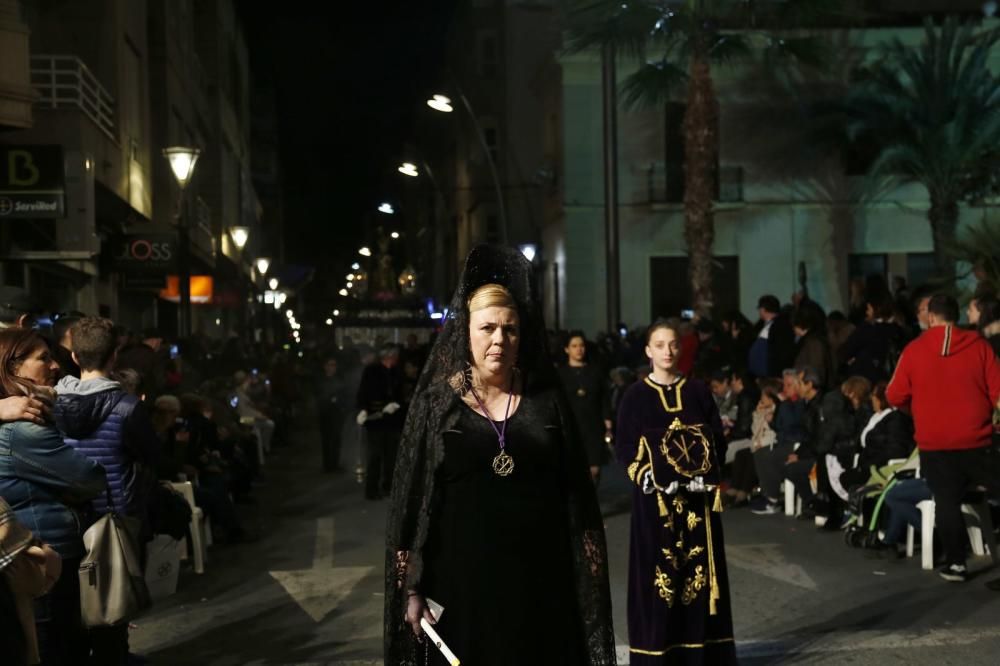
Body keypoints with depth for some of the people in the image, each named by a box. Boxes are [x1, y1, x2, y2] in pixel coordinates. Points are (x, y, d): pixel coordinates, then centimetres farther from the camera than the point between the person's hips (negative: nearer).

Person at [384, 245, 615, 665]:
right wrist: (412, 589, -6)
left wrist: (586, 580, 3)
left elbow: (577, 496, 7)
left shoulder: (546, 401, 5)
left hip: (539, 580, 2)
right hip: (462, 580, -1)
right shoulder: (437, 402, 0)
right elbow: (411, 500, -1)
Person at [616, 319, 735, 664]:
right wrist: (644, 475, -17)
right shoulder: (636, 396, 1)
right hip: (654, 496, -2)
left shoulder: (698, 391, 7)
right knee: (657, 568, -2)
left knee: (698, 567, 4)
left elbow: (717, 439, 6)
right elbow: (623, 446, -2)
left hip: (697, 496, 2)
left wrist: (705, 474, -8)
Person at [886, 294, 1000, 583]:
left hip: (934, 444, 0)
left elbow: (895, 397, 0)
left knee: (947, 502, 7)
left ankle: (956, 562, 8)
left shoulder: (913, 350, -4)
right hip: (976, 440, 0)